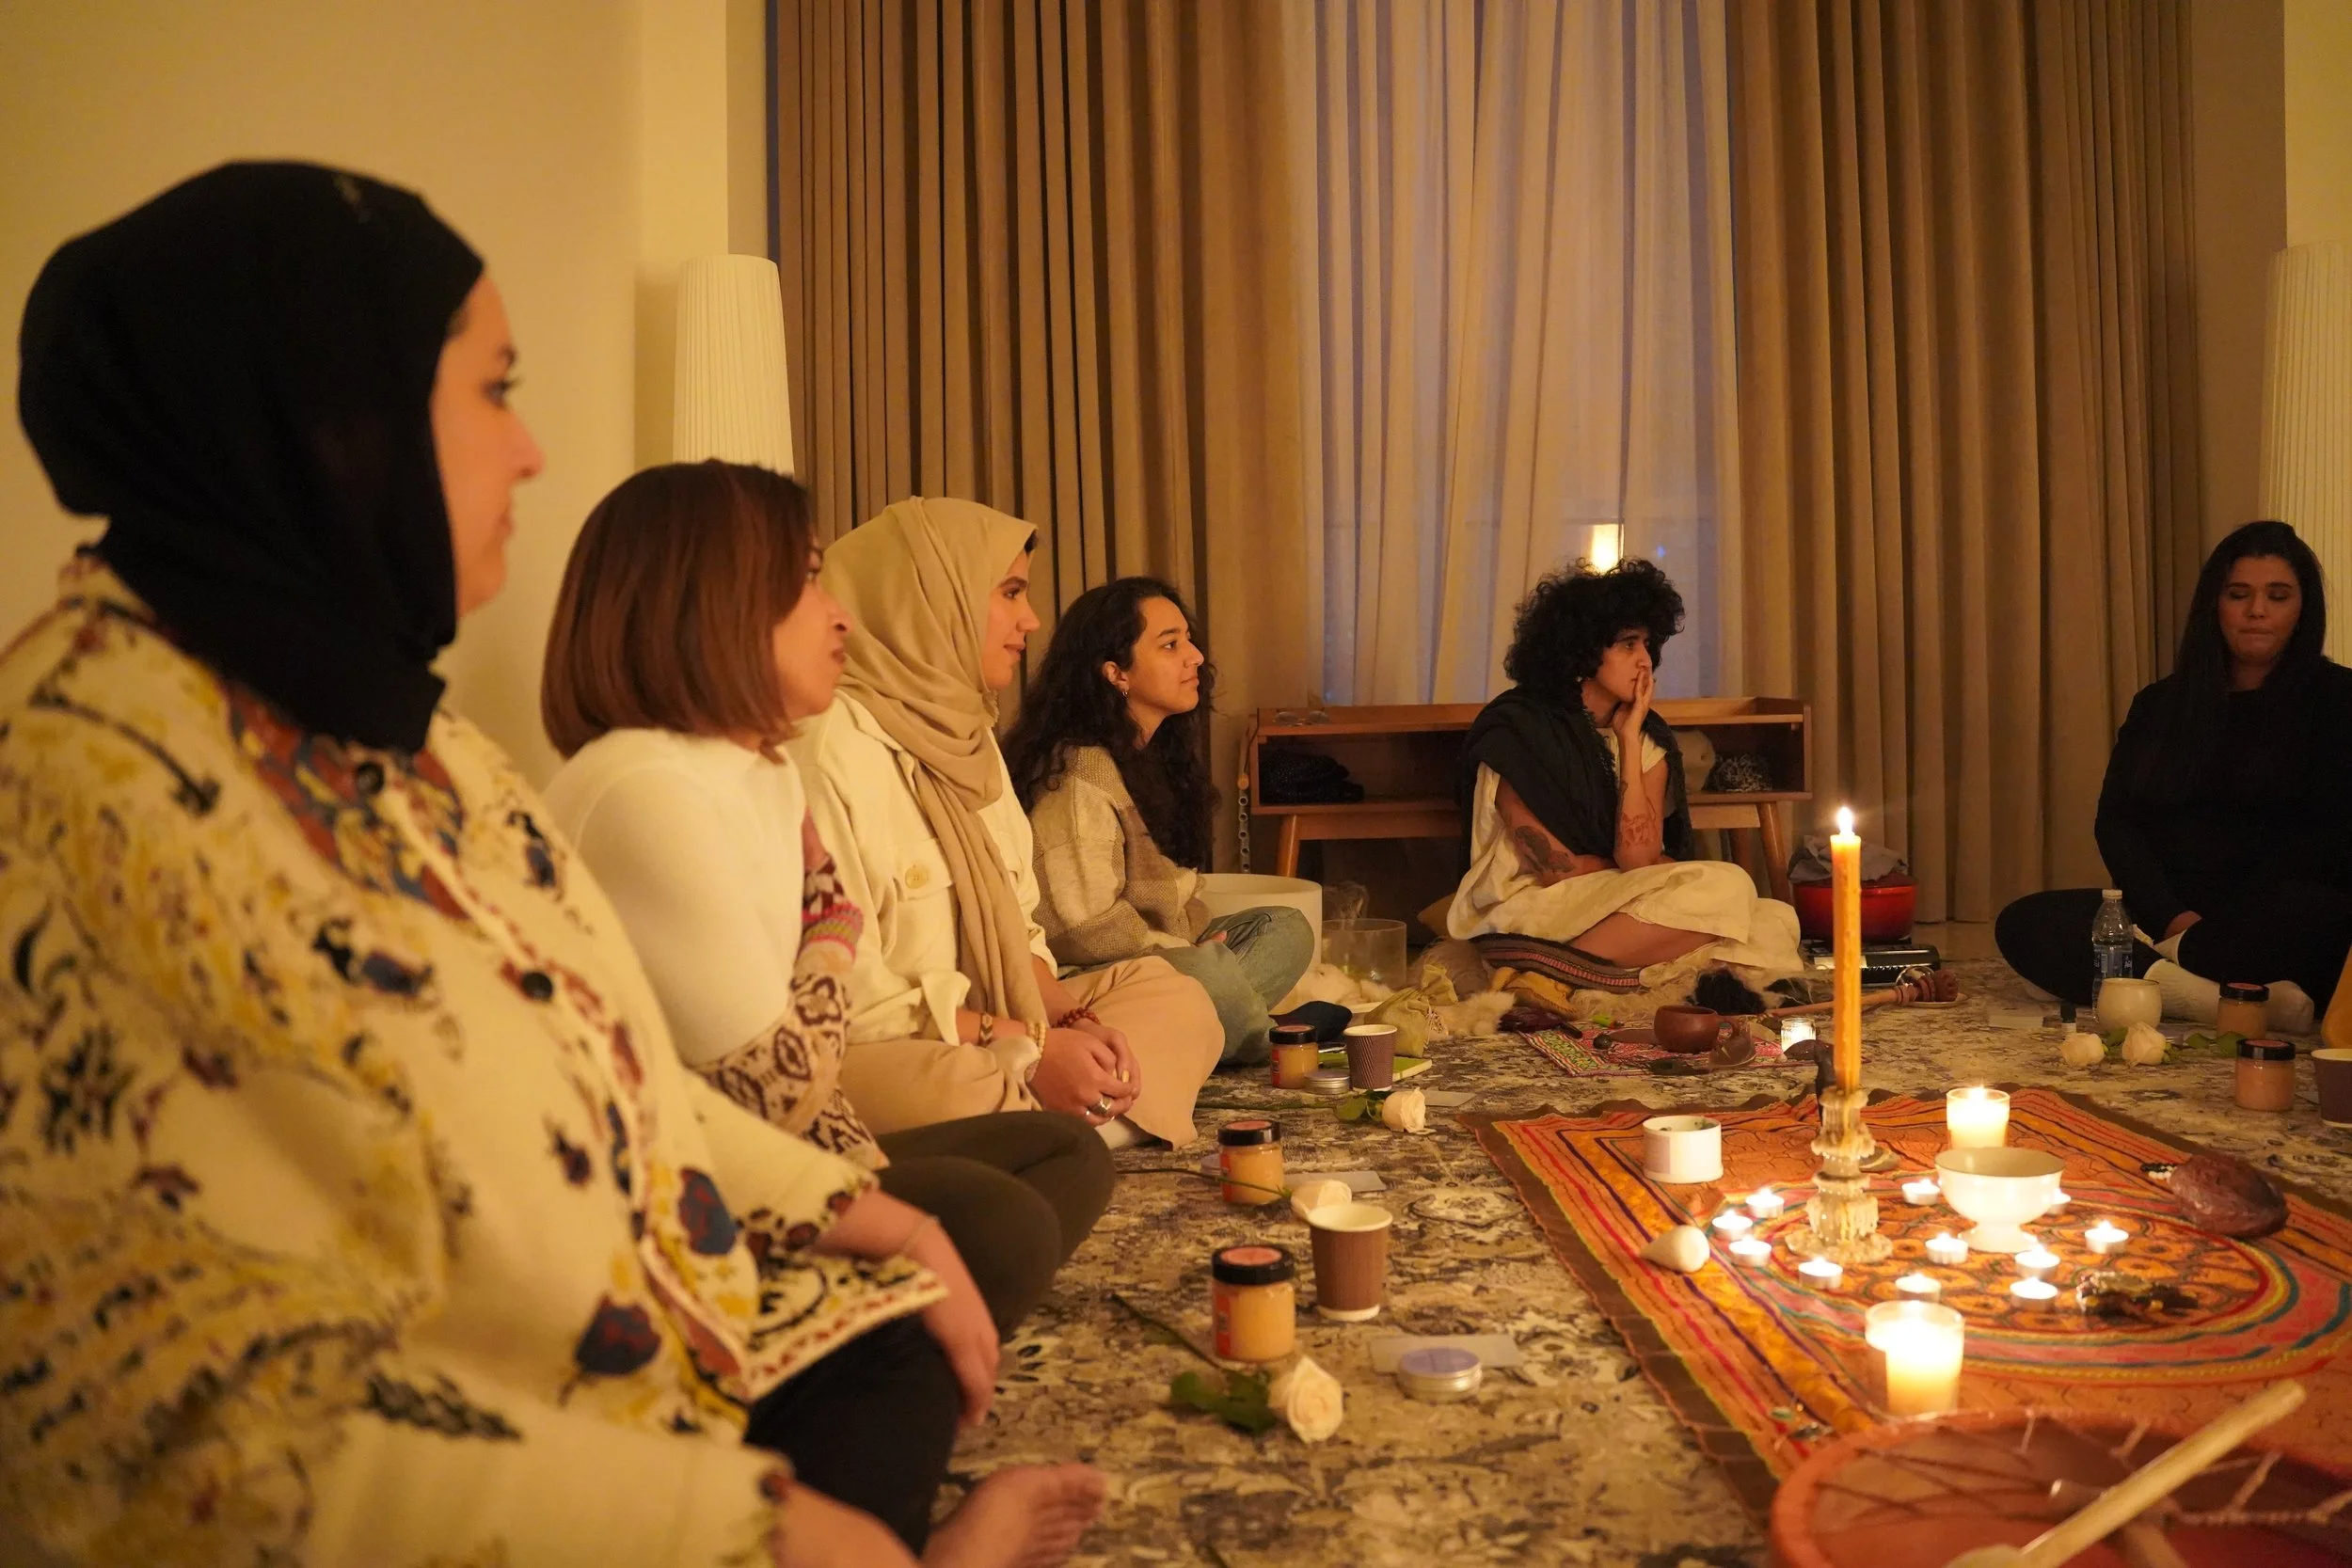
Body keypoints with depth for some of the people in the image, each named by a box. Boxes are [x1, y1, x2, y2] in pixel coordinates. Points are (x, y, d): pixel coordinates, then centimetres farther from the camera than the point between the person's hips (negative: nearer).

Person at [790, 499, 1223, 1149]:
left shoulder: (964, 733, 16)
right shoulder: (830, 745, -16)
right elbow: (841, 989, -21)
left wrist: (1067, 1018, -7)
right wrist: (1027, 1046, -18)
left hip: (979, 1029, 10)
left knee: (1178, 999, 4)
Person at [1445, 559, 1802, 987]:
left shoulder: (1649, 738, 6)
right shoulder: (1516, 729, -9)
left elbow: (1638, 858, -9)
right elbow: (1556, 868, -11)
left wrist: (1629, 739, -7)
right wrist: (1663, 868, 2)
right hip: (1527, 906, -6)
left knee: (1774, 924, -16)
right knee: (1721, 888, -21)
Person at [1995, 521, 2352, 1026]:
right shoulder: (2160, 704, 19)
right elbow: (2116, 821, 8)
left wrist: (2205, 925, -16)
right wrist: (2171, 914, -13)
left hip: (2271, 923, -3)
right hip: (2163, 914, 4)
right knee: (2021, 923, -25)